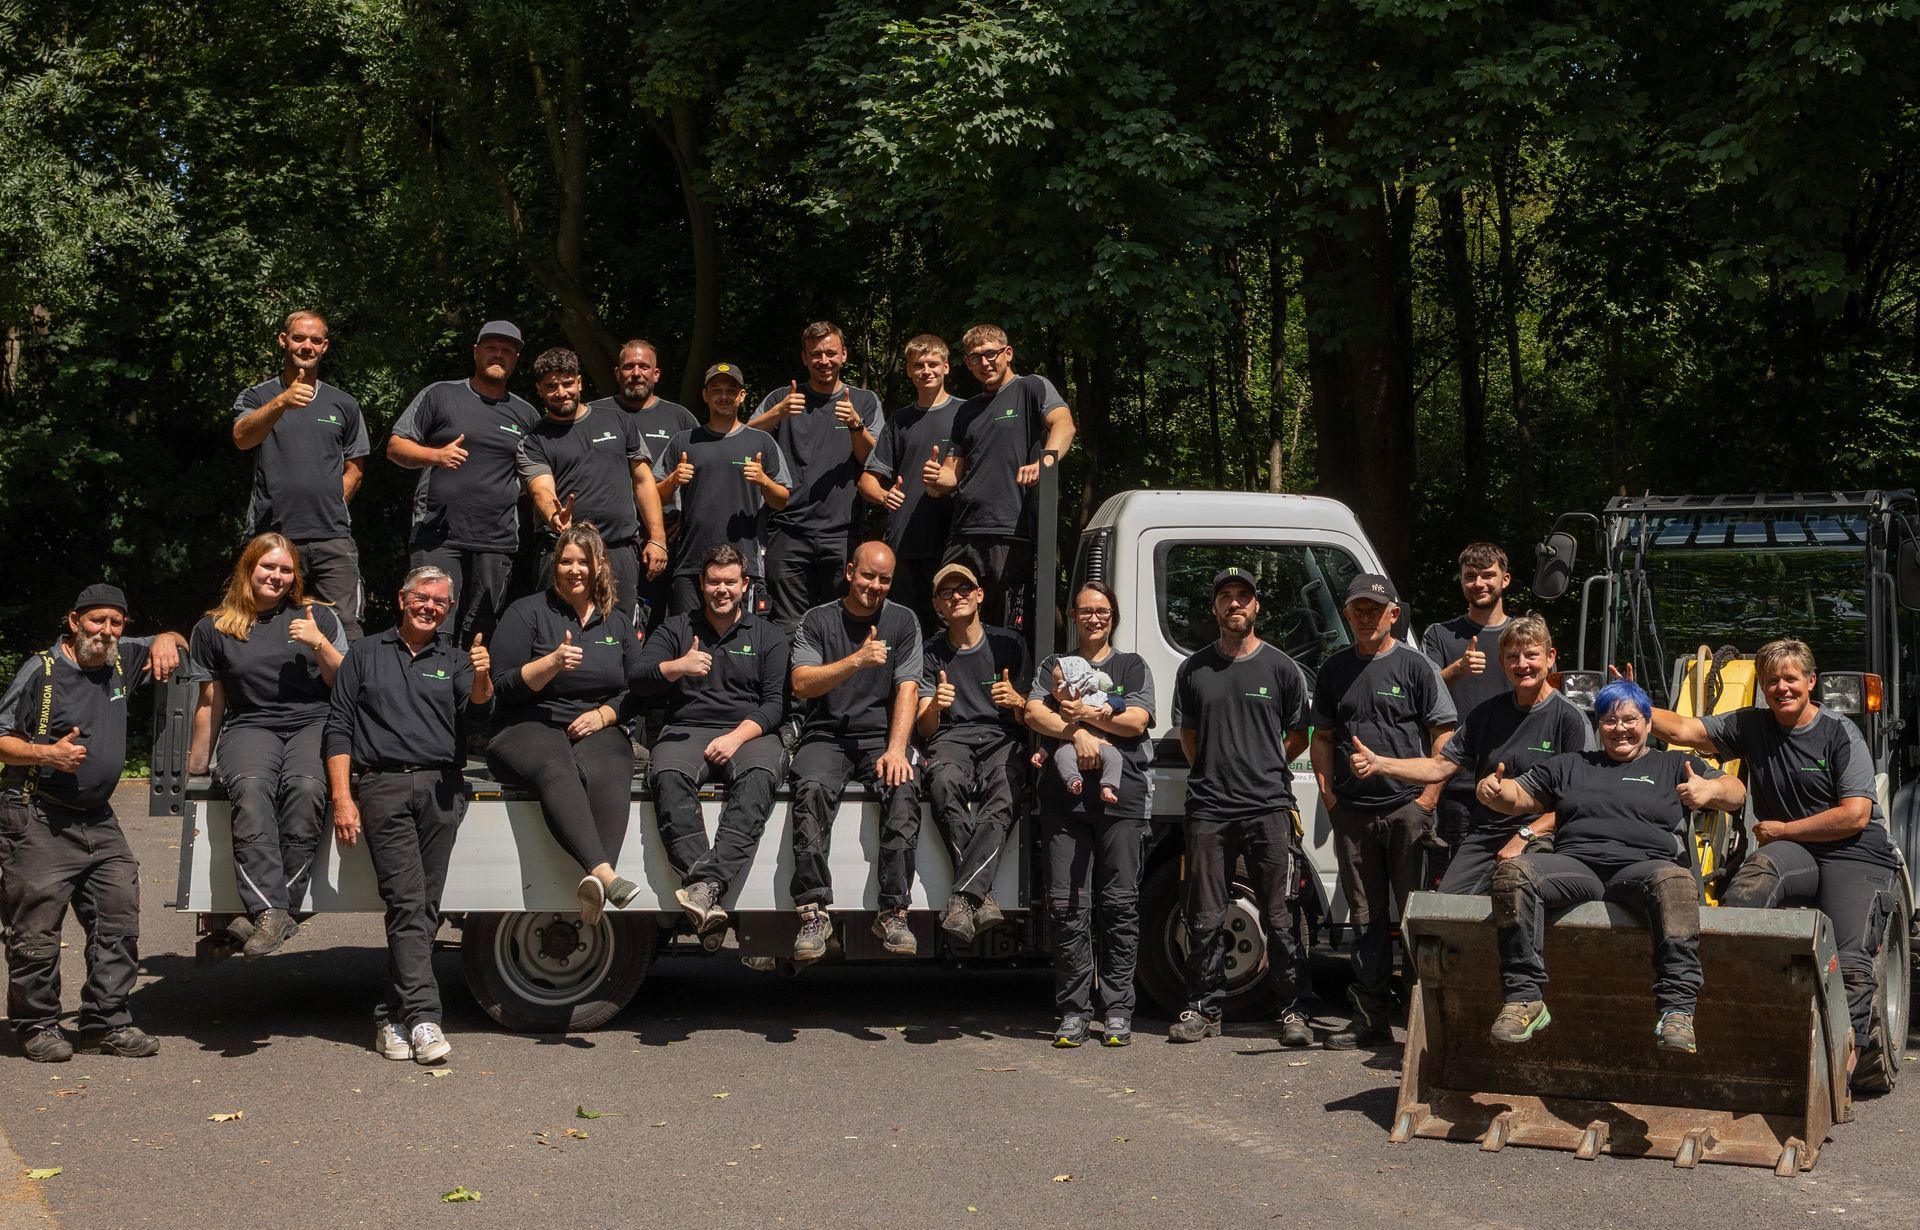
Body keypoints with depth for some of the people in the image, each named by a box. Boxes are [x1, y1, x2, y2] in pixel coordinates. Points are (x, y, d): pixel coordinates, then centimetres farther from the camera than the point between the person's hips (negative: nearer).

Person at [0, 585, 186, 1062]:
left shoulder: (121, 659, 11)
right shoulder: (41, 670, -6)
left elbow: (174, 642, 28)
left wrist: (165, 642, 3)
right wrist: (47, 754, -22)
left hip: (98, 820, 6)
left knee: (119, 920, 2)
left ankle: (107, 1021, 9)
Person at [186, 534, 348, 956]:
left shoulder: (318, 617, 16)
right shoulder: (214, 629, 16)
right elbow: (210, 703, 21)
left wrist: (318, 644, -4)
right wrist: (195, 765, 23)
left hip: (314, 722, 0)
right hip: (250, 726, 0)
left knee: (306, 787, -36)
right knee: (251, 788, -36)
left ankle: (268, 909, -38)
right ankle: (272, 912, -48)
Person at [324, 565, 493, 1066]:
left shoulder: (454, 659, 19)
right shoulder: (365, 654, 16)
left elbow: (475, 719, 2)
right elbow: (337, 728, 10)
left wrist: (481, 679, -19)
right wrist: (342, 799, -1)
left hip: (440, 787, 2)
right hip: (382, 786, -2)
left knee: (424, 906, -3)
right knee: (408, 902, -14)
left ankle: (392, 1015, 4)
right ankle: (421, 1016, -20)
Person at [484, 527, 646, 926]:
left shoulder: (617, 621, 19)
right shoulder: (526, 612, 7)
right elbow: (505, 687, -1)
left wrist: (604, 714, -2)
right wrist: (552, 662, -16)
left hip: (597, 729, 3)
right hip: (529, 728, -3)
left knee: (607, 773, -35)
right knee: (557, 770, -39)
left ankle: (595, 885, -54)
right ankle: (604, 872, -59)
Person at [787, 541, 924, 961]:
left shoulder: (903, 622, 8)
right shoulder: (818, 621, 6)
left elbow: (907, 690, -1)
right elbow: (802, 685, -7)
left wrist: (896, 749, -15)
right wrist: (857, 661, -20)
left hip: (881, 737, 1)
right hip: (825, 736, -1)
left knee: (904, 789, -30)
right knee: (812, 788, -32)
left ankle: (893, 912, -28)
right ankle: (813, 912, -33)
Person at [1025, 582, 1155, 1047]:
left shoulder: (1132, 667, 17)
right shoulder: (1053, 667, 20)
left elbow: (1136, 721, 1)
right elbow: (1034, 714, 2)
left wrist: (1083, 714, -7)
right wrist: (1078, 731, -14)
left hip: (1122, 798, -1)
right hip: (1064, 798, 1)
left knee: (1119, 904, -3)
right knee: (1066, 905, -4)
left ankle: (1117, 1012, 1)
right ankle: (1073, 1010, 1)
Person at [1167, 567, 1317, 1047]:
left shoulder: (1281, 667, 6)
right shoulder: (1194, 669, 12)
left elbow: (1299, 737, 12)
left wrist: (1261, 768, 9)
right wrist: (1214, 773, 12)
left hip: (1268, 808, -2)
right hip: (1208, 809, 2)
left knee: (1280, 917, -2)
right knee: (1206, 918, 5)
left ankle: (1294, 1011, 2)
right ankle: (1203, 1008, 13)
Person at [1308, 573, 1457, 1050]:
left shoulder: (1415, 667, 0)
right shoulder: (1335, 670, 13)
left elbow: (1443, 735, -1)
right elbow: (1322, 737, 18)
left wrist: (1428, 796, -9)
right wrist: (1328, 794, 6)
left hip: (1407, 808, -4)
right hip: (1352, 811, 4)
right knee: (1367, 916, 8)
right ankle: (1370, 1016, 12)